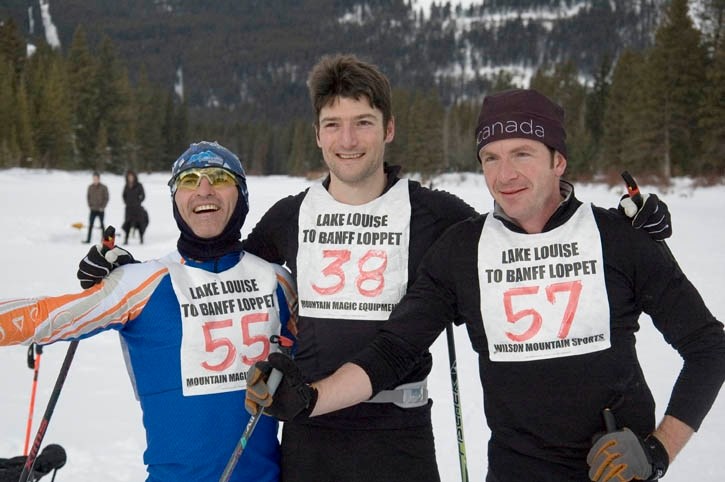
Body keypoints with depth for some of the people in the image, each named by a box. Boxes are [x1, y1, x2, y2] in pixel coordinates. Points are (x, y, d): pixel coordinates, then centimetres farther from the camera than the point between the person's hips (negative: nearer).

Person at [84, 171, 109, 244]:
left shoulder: (103, 187, -5)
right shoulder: (90, 187, 4)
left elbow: (106, 198, -3)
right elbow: (88, 196, 11)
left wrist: (102, 207, -9)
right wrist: (89, 205, 1)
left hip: (100, 210, -2)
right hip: (93, 210, 3)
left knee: (102, 225, 4)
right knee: (90, 225, 0)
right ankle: (88, 239, 3)